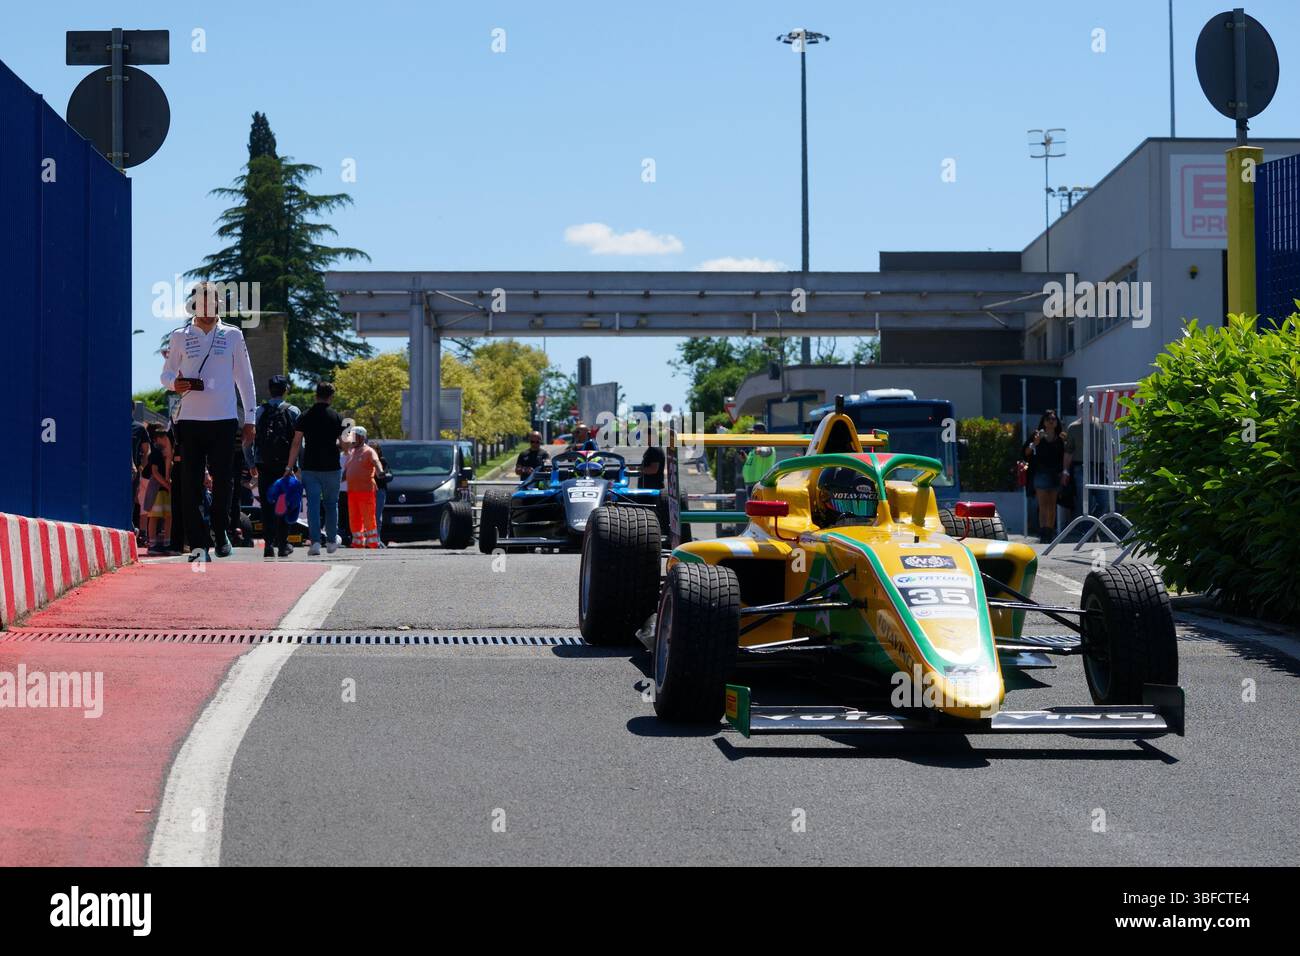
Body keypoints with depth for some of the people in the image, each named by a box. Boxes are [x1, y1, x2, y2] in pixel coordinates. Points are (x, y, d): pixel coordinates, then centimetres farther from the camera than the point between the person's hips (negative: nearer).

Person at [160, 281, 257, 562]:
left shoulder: (233, 336, 10)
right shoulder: (179, 337, 9)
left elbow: (244, 378, 12)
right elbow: (165, 373, 12)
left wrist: (249, 418, 8)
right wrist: (174, 383, -13)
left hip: (224, 419, 0)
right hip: (190, 420, 0)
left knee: (222, 480, -3)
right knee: (191, 483, -4)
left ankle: (220, 531, 19)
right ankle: (198, 543, -1)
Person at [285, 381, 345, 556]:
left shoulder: (304, 417, 1)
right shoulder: (336, 417, -2)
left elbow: (296, 444, -2)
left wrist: (290, 466, 2)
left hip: (310, 467, 0)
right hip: (331, 467, 0)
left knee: (313, 504, 0)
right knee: (331, 504, 15)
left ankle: (315, 541, -10)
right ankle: (331, 540, 23)